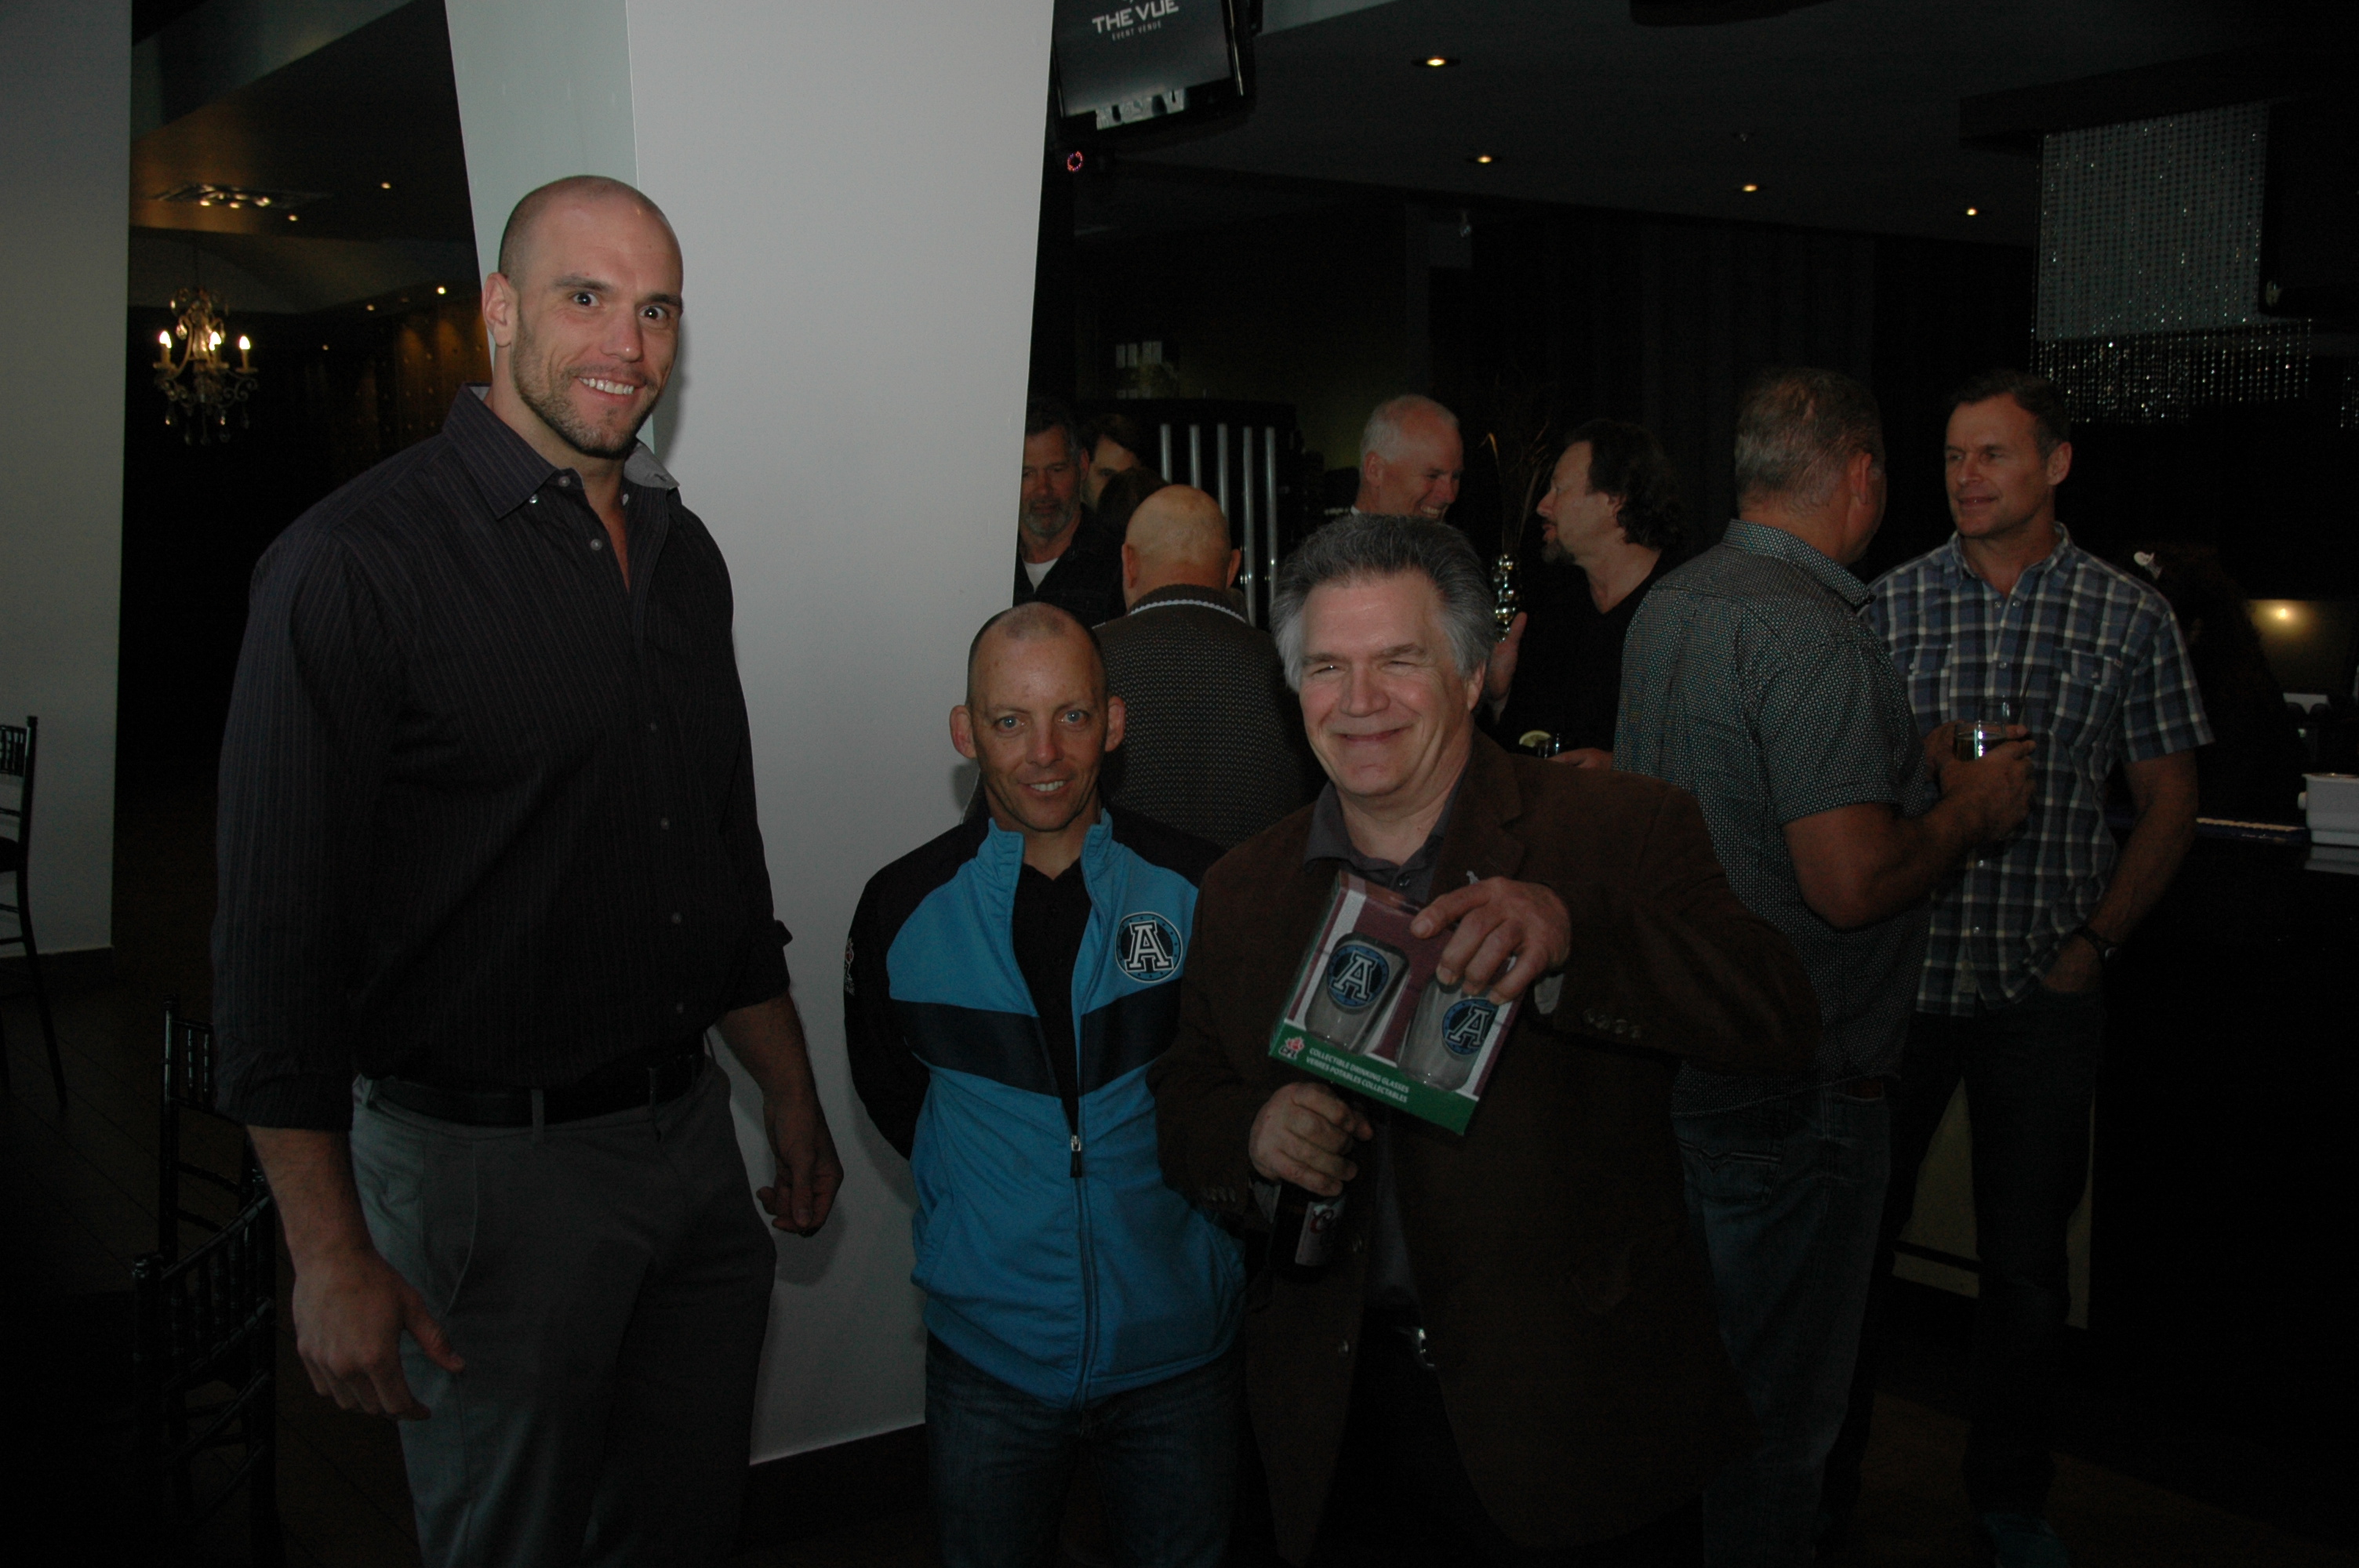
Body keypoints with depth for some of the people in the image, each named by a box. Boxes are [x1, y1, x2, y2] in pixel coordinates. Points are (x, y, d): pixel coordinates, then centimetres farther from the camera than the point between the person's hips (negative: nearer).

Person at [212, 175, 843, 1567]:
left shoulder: (684, 553, 9)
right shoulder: (358, 563, -14)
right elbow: (279, 939, -15)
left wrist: (792, 1099, 17)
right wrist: (331, 1257, -17)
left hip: (691, 1132, 7)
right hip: (491, 1166, -6)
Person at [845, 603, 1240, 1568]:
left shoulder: (1201, 892, -7)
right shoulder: (903, 908, -6)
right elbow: (888, 1090, 8)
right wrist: (994, 1190, 4)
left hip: (1177, 1346, 0)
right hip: (989, 1345, 0)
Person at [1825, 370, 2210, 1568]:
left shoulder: (2129, 616, 1)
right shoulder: (1889, 604, 2)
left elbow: (2168, 805, 5)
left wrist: (2094, 942, -4)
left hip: (2043, 991, 0)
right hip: (1899, 970, 0)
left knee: (2027, 1263, 10)